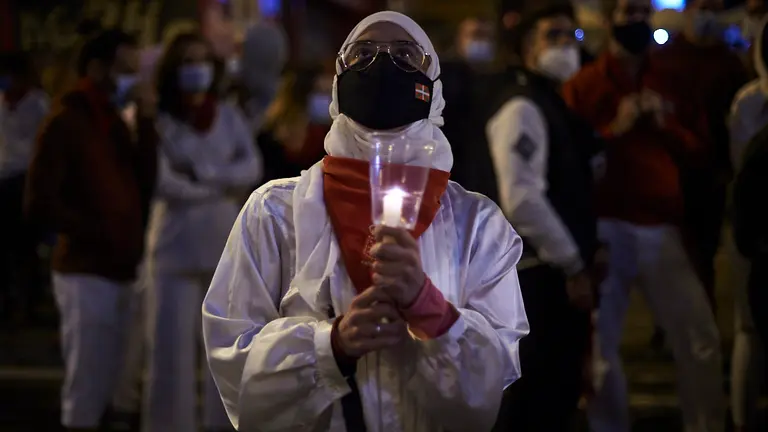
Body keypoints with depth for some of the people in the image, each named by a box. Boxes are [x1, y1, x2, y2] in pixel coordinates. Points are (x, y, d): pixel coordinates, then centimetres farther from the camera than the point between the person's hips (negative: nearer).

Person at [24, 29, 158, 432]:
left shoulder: (113, 122, 16)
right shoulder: (65, 123, -7)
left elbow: (142, 186, 7)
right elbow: (40, 204, -13)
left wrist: (146, 124, 0)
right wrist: (100, 233, -12)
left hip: (119, 272, 7)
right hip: (86, 273, -7)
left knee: (102, 384, 11)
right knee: (85, 387, -6)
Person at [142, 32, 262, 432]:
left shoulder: (229, 116, 7)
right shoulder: (155, 118, -5)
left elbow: (252, 167, -4)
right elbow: (161, 182, -16)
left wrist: (205, 171, -17)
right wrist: (223, 184, -7)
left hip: (227, 249, 4)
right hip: (175, 250, -4)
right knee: (171, 348, -2)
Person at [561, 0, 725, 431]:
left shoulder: (671, 81, 15)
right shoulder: (583, 85, 3)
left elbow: (698, 144, 15)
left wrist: (665, 125, -3)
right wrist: (615, 128, -14)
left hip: (662, 228, 3)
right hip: (605, 228, -3)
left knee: (701, 339, 0)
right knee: (601, 342, 2)